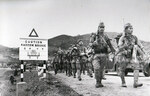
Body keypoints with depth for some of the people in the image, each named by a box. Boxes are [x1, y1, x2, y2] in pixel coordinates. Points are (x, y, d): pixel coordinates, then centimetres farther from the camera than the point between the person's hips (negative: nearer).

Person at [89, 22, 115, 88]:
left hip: (104, 55, 2)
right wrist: (94, 43, -24)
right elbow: (90, 44, -3)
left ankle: (100, 82, 14)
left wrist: (114, 52, 7)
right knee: (97, 68, -17)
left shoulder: (105, 36, 11)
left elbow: (110, 46, 14)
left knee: (101, 69, 4)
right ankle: (97, 82, -7)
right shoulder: (94, 36, 5)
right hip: (96, 54, -2)